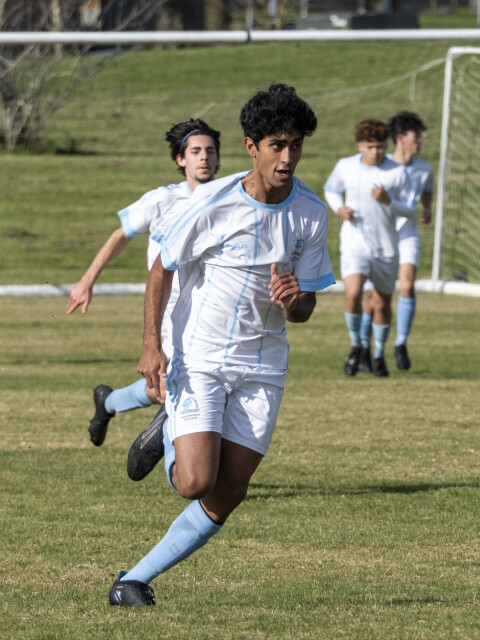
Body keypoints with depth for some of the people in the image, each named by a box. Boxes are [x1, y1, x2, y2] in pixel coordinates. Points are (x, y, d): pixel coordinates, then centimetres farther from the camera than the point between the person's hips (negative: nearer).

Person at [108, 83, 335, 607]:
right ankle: (171, 438, 18)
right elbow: (162, 269, -4)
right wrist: (152, 345, -15)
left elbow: (305, 309, 4)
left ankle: (135, 579, 12)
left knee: (226, 497, -1)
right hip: (199, 360, -4)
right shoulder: (214, 203, -16)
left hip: (261, 368, 4)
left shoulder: (311, 213, -3)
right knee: (196, 482, -17)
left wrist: (293, 300, -21)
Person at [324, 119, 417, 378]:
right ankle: (355, 346, 3)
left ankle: (379, 354, 33)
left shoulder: (396, 172, -5)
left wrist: (388, 201, -21)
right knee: (353, 294, -22)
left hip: (386, 247, 1)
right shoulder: (345, 166, -1)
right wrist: (338, 208, -4)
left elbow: (410, 211, -1)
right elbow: (330, 189, 18)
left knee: (383, 303, 10)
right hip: (354, 243, -1)